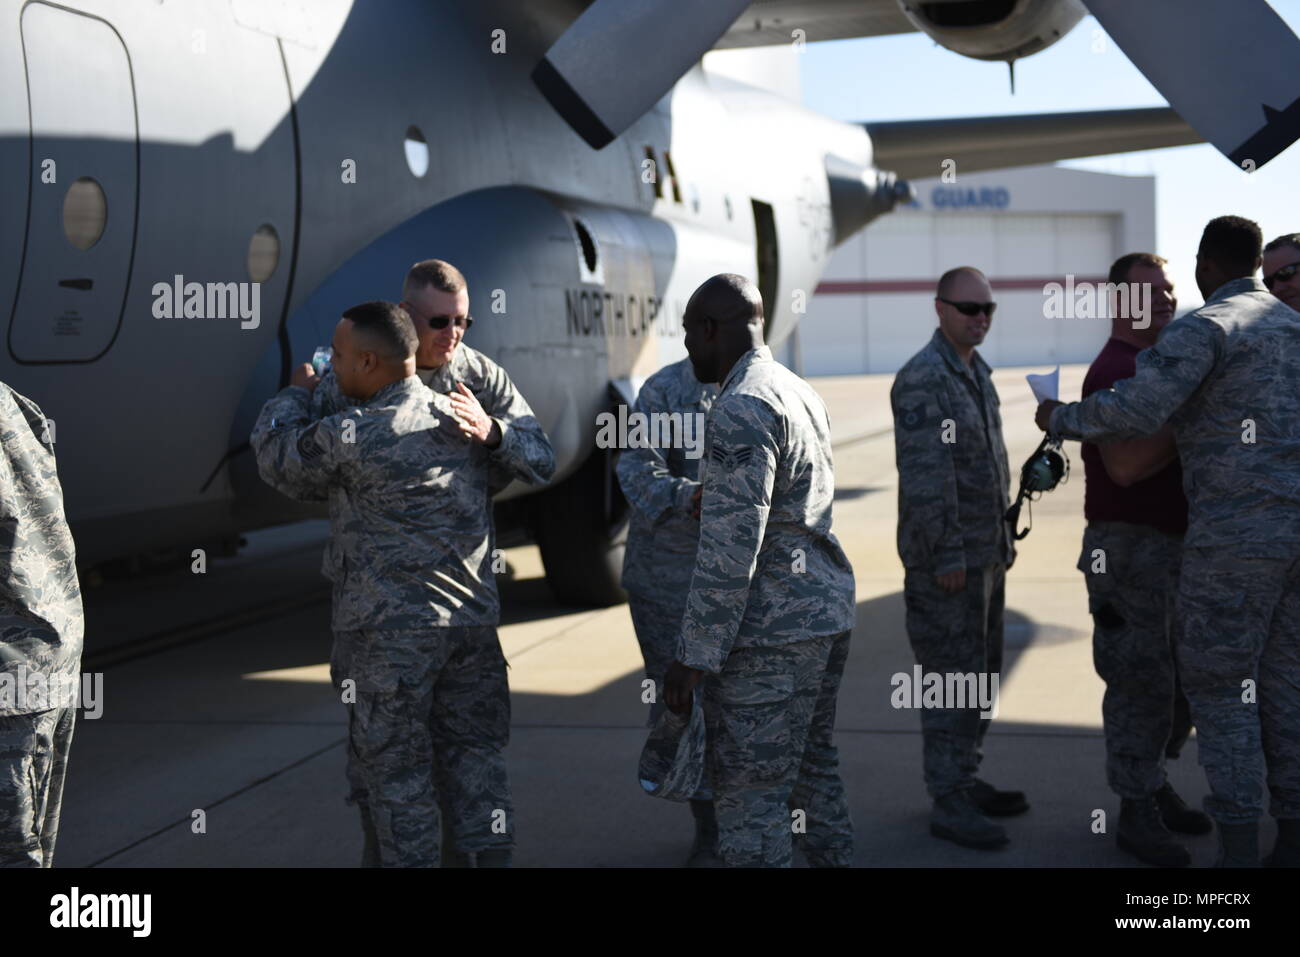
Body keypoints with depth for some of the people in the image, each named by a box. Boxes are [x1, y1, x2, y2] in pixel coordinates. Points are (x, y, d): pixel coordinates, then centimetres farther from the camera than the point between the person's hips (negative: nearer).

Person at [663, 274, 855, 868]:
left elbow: (729, 551, -23)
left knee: (749, 797, -3)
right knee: (812, 770, 19)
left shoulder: (740, 411, -18)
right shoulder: (800, 392, 13)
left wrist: (693, 658, -20)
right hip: (828, 612, 10)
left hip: (769, 633, -10)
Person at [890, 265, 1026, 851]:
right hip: (945, 558, -9)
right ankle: (949, 806, 2)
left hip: (984, 554, 9)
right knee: (954, 677, -5)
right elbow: (924, 476, -22)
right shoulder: (921, 380, -17)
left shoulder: (976, 373, 13)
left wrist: (1004, 536, 19)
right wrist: (947, 556, -23)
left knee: (980, 671, 14)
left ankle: (965, 782, 24)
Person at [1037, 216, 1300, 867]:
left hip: (1234, 531, -8)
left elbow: (1134, 410, -22)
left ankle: (1239, 847, 0)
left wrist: (1060, 419, -4)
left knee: (1218, 684, 1)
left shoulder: (1206, 328, -10)